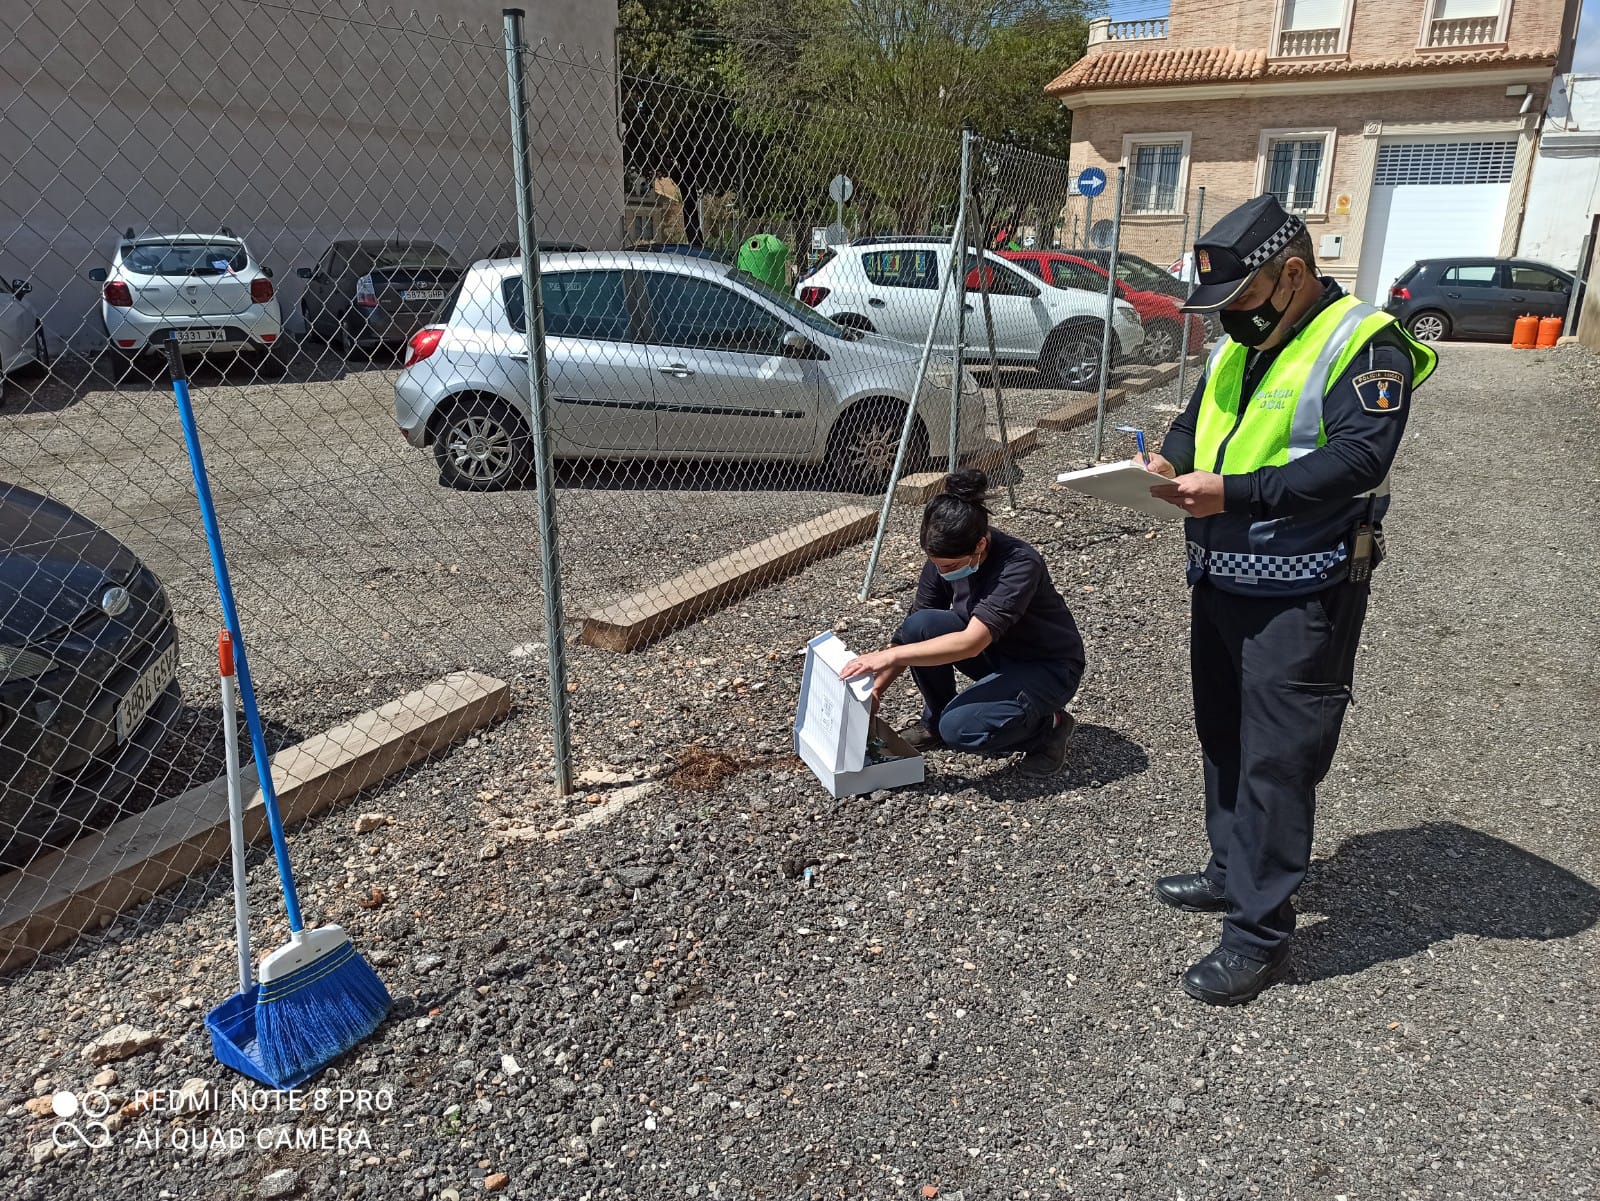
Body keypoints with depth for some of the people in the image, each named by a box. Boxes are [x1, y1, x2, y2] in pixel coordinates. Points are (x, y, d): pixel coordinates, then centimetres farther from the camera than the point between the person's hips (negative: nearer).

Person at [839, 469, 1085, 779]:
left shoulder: (1019, 564, -32)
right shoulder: (944, 557, -13)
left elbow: (971, 642, -41)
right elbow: (913, 630, -5)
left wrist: (889, 656, -42)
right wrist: (876, 688, -14)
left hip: (1048, 666, -6)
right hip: (996, 653, 7)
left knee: (960, 728, -29)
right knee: (920, 626, -21)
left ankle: (1048, 726, -1)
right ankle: (935, 721, 3)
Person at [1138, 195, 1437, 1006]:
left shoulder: (1365, 344, -13)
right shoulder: (1237, 346, 13)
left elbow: (1358, 459, -23)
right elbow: (1196, 422, 19)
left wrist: (1231, 492, -29)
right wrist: (1171, 462, -5)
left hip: (1300, 597, -8)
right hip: (1220, 581, 9)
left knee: (1277, 759, -4)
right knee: (1224, 739, 18)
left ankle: (1260, 930, 6)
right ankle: (1233, 873, 34)